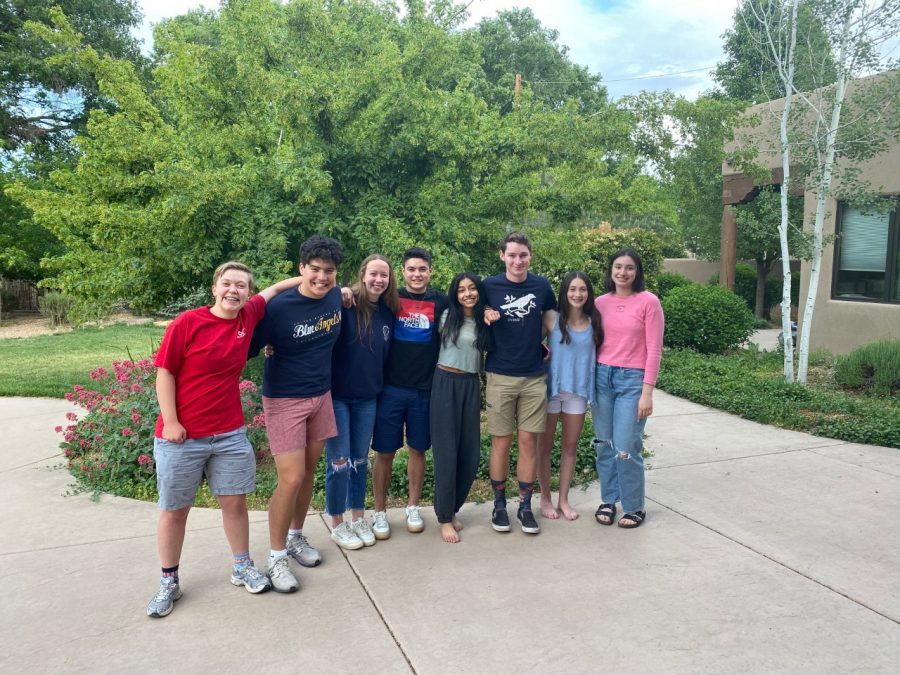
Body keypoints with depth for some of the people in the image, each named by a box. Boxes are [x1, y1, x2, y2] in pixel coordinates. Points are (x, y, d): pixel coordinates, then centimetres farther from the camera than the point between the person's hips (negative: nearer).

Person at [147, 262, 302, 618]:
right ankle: (169, 582, 26)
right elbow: (164, 373, -9)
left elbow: (274, 289, 16)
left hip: (230, 434, 4)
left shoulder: (248, 317, -1)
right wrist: (170, 422, -12)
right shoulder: (187, 322, -13)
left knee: (235, 502, 11)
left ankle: (242, 567, 30)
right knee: (174, 510, 9)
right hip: (181, 437, -3)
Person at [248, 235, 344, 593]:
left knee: (308, 472, 14)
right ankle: (276, 557, 12)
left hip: (321, 396, 6)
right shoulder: (279, 307, -21)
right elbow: (247, 349, -16)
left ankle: (296, 538, 35)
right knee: (291, 479, -7)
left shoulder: (335, 297, -4)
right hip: (284, 401, -5)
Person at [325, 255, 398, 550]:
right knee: (339, 463, 2)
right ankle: (337, 524, 19)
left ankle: (358, 518, 29)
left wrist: (379, 385, 11)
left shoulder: (388, 312, 4)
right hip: (338, 395, -5)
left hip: (367, 398, 5)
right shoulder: (344, 304, -13)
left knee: (360, 460, 14)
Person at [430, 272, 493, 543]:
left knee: (471, 452, 5)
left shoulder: (484, 321, 7)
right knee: (447, 451, -4)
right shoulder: (448, 316, 0)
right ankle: (444, 518, 8)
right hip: (446, 383, -4)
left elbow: (490, 348, 13)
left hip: (472, 385, 4)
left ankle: (452, 509, 24)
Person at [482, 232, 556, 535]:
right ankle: (499, 503, 20)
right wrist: (486, 319, -10)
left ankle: (525, 505, 17)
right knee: (501, 441, 5)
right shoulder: (489, 286, -4)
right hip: (500, 376, -1)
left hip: (534, 376, 2)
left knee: (529, 441, 4)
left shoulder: (542, 287, 2)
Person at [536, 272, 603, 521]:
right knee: (545, 447, 8)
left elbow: (598, 355, 9)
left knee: (570, 447, 11)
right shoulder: (552, 319, -7)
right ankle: (545, 498, 22)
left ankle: (563, 499, 24)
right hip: (551, 389, -2)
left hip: (579, 391, 3)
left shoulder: (594, 323, 2)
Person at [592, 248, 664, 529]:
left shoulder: (648, 301, -6)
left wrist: (647, 392, -11)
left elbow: (654, 350, -7)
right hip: (602, 377, 4)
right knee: (604, 445, 10)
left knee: (626, 448, -3)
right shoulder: (600, 302, 6)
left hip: (632, 379, -4)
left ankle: (634, 507, 16)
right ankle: (608, 500, 27)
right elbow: (595, 344, 11)